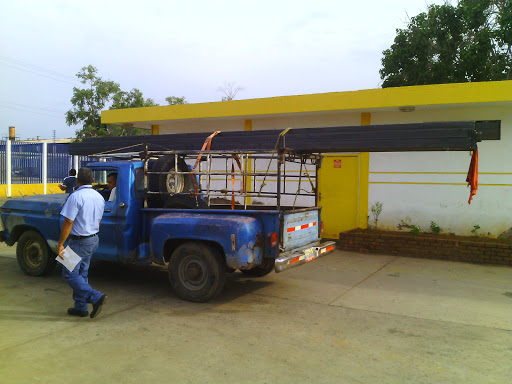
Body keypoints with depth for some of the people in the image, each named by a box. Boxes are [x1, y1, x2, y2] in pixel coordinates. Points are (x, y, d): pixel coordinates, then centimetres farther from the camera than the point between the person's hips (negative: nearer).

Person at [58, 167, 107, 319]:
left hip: (79, 242, -8)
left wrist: (60, 244, -15)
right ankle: (81, 307, 23)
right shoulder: (99, 197, 6)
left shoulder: (76, 197, -19)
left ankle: (96, 297, -10)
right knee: (82, 274, 17)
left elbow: (68, 222, -21)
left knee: (70, 274, 2)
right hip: (94, 240, 8)